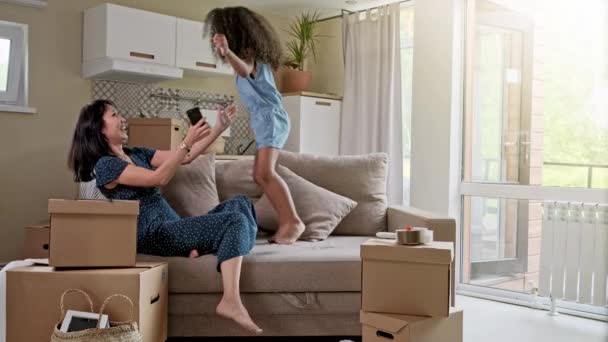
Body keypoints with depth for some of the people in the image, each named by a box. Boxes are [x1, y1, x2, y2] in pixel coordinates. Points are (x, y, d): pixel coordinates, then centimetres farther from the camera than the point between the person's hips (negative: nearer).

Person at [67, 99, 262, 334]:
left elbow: (186, 157, 15)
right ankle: (230, 301, -32)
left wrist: (219, 128, 7)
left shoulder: (137, 154, 18)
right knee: (235, 220, -22)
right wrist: (187, 142, -21)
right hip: (153, 235, -9)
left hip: (173, 227, 9)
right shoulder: (105, 165, -8)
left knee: (240, 203, 2)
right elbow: (159, 178, -19)